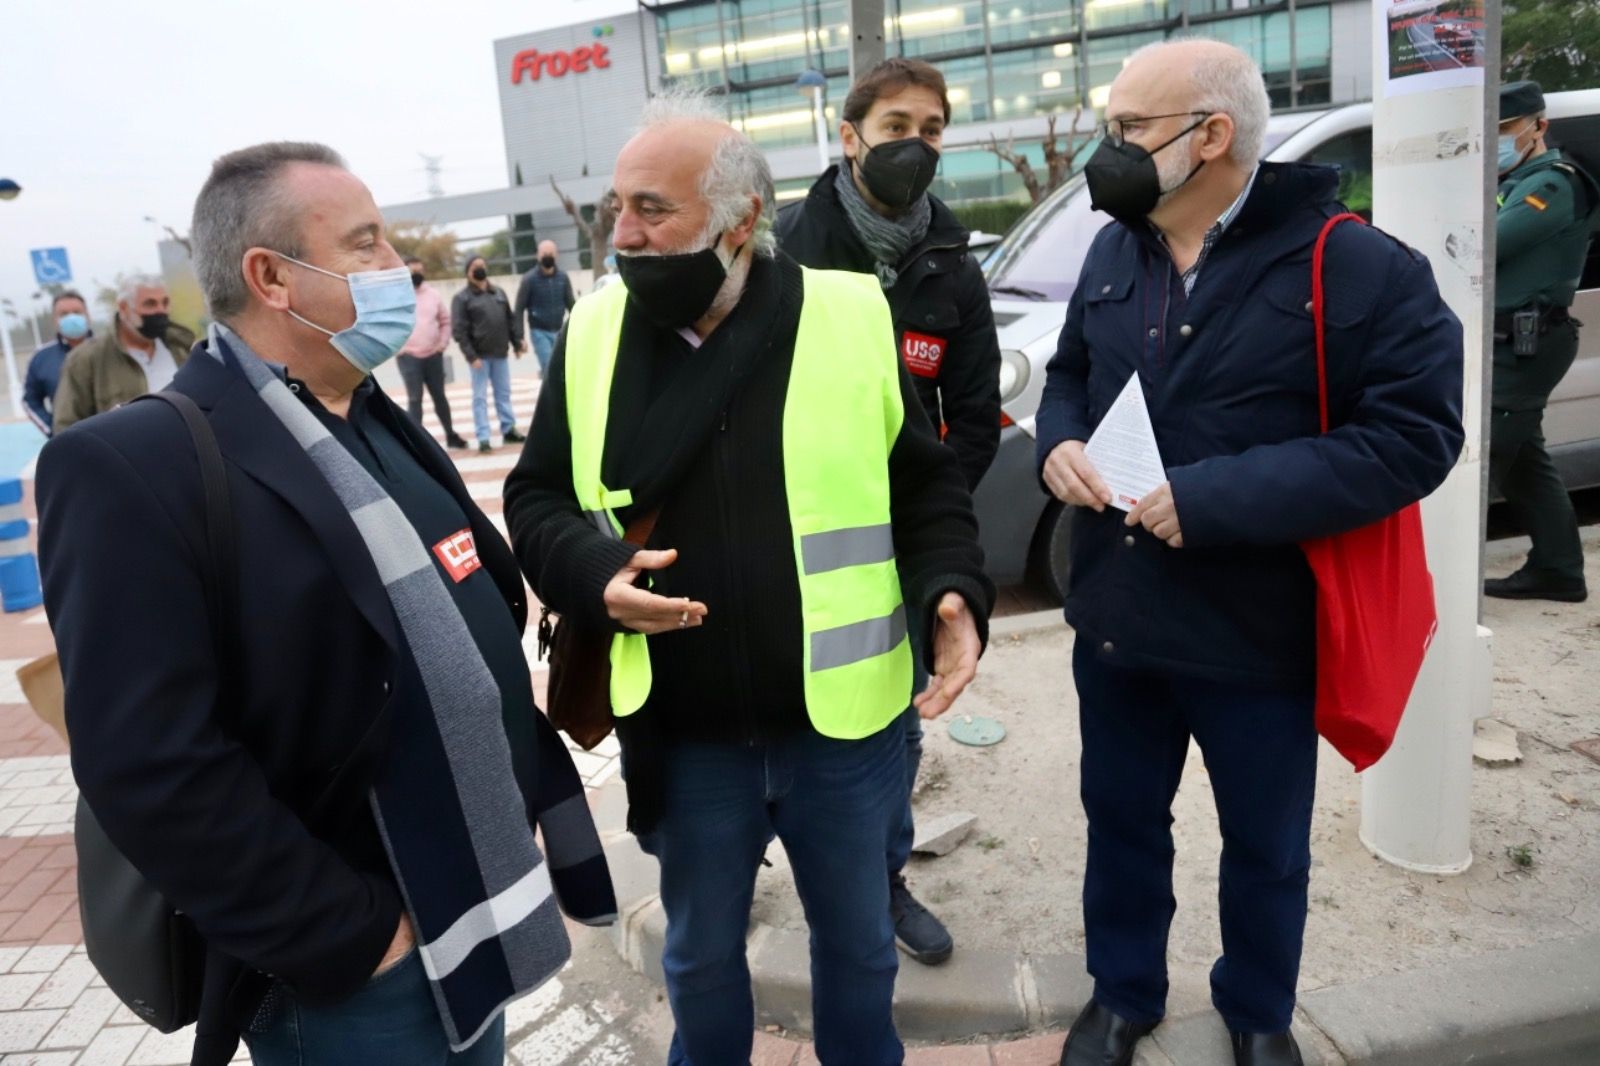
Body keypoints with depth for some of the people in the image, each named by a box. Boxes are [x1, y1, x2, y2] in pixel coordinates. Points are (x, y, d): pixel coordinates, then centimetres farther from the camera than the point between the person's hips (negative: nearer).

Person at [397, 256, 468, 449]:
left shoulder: (433, 293, 7)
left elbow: (445, 320, 14)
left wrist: (443, 342, 2)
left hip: (433, 354, 4)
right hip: (408, 355, -4)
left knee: (439, 396, 14)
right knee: (415, 398, -5)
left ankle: (450, 434, 26)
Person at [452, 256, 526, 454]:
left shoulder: (499, 292, 12)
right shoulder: (462, 298, -5)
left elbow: (511, 319, 16)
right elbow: (459, 330, -10)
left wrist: (518, 340, 7)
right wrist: (471, 356, -17)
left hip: (500, 353, 5)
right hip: (479, 355, -5)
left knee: (504, 393, 12)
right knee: (480, 397, 0)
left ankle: (509, 430, 22)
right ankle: (483, 438, 0)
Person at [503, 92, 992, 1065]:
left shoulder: (852, 318, -8)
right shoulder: (593, 334, -2)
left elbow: (924, 484, 0)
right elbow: (536, 499, 3)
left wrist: (952, 589, -17)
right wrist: (593, 574, -17)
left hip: (840, 726, -1)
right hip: (682, 738, 1)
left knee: (858, 941, 23)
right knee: (700, 953, 24)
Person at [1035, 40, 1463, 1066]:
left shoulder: (1357, 267, -15)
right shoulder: (1114, 254, 4)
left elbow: (1414, 437, -19)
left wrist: (1213, 499, -26)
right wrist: (1059, 443, -9)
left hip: (1257, 631, -4)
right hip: (1116, 618, 5)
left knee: (1266, 845, 18)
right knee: (1122, 819, 20)